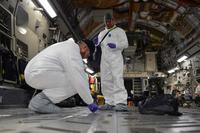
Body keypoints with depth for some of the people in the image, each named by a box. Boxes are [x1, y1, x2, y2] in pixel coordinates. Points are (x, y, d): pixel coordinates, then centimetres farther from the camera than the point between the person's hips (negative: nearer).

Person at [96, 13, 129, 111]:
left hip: (115, 57, -6)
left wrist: (116, 45, -20)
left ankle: (121, 103, -25)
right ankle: (109, 102, 6)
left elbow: (125, 43, -1)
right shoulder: (101, 33, 27)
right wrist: (95, 44, 3)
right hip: (104, 59, 6)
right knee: (105, 81, 1)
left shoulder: (119, 31, 11)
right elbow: (98, 45, 27)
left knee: (117, 79, -18)